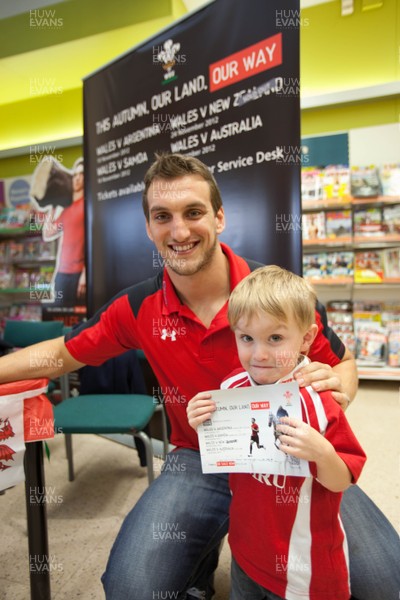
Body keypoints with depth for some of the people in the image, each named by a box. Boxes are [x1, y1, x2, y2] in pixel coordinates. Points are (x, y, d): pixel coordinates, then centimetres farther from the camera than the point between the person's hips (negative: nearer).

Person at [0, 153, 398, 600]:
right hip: (199, 461, 1)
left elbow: (342, 362, -1)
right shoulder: (138, 309, -9)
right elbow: (59, 354, 6)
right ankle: (199, 559, 18)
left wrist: (338, 388, -23)